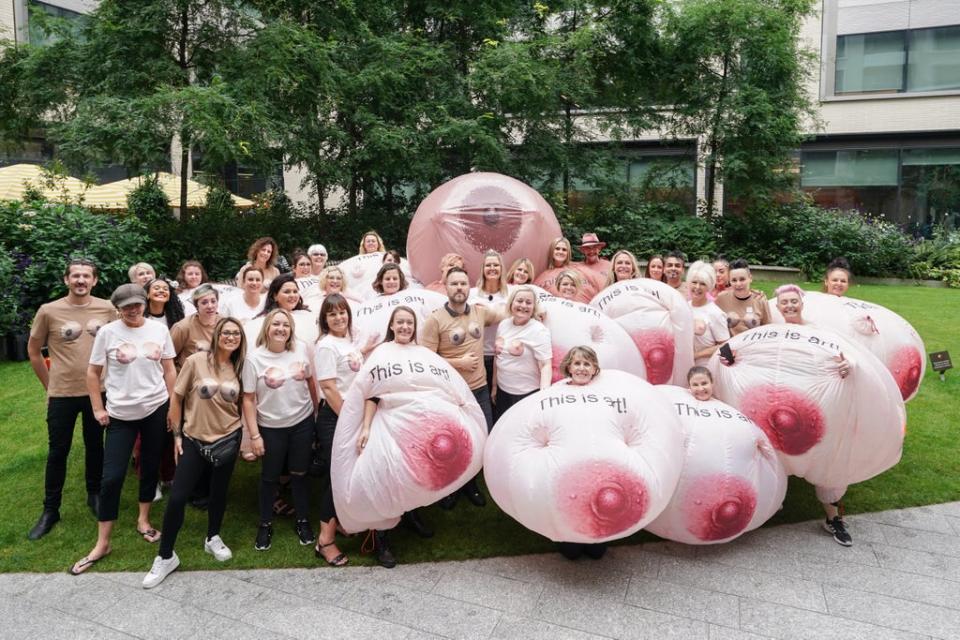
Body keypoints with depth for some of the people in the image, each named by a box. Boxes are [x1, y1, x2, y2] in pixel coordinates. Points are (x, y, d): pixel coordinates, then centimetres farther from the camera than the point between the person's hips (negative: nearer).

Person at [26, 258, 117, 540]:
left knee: (95, 447, 16)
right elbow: (33, 351, 4)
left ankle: (94, 495, 34)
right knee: (57, 453, 8)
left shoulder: (108, 309, -4)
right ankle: (50, 510, 21)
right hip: (62, 395, -1)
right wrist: (50, 386, 4)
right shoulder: (49, 311, -8)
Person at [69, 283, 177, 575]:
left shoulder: (159, 330, 0)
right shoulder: (107, 332, -5)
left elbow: (169, 370, 5)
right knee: (111, 476, -2)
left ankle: (143, 519, 34)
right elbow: (93, 373, 2)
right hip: (120, 413, -1)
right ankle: (102, 543, 10)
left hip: (155, 409, 2)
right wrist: (97, 408, -3)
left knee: (150, 467, 13)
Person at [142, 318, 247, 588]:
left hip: (228, 439, 3)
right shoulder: (196, 361, -10)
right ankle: (166, 556, 14)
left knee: (219, 492, 15)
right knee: (177, 497, -3)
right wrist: (176, 434, -3)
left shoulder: (239, 368, 0)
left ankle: (213, 538, 39)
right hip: (194, 440, -2)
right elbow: (177, 397, -3)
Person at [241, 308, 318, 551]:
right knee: (270, 477, 10)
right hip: (271, 428, -2)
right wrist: (254, 435, -10)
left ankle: (303, 521, 30)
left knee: (300, 474, 12)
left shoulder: (301, 349, -5)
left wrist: (317, 412, 12)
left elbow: (310, 380, 8)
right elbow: (248, 399, -9)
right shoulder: (254, 357, -12)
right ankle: (265, 525, 29)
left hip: (302, 423, 2)